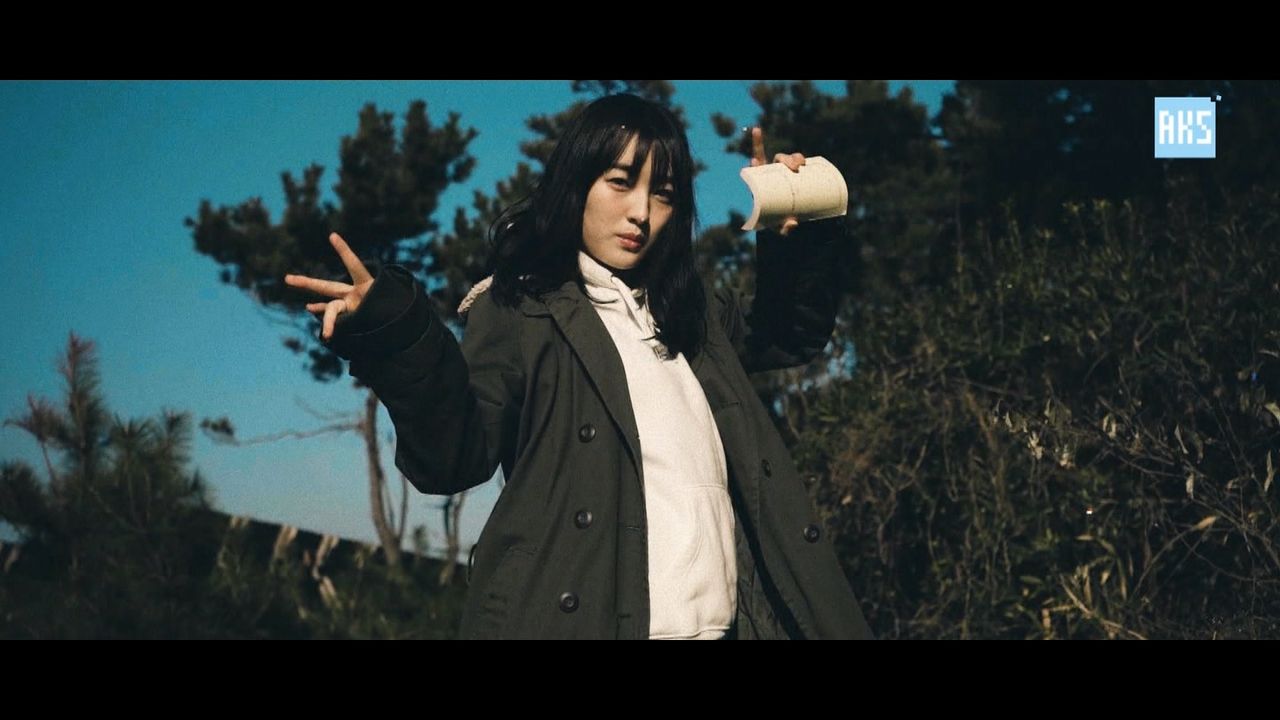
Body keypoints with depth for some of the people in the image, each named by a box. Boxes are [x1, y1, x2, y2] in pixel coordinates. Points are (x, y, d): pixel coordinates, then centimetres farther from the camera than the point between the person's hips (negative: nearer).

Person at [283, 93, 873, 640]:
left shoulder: (690, 310, 17)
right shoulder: (518, 313, -1)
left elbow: (795, 332, 29)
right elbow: (455, 455, -12)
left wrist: (793, 234, 12)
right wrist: (397, 340, -29)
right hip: (581, 617, -6)